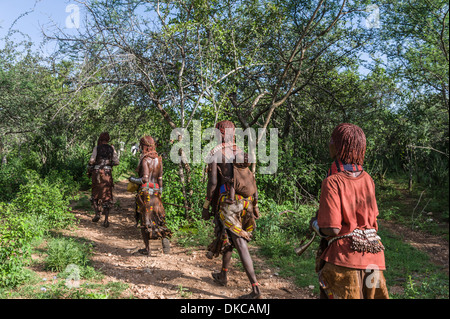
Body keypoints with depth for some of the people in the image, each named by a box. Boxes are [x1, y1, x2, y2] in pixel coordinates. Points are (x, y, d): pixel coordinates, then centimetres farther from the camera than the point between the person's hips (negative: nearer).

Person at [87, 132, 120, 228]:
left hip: (97, 172, -1)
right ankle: (106, 219, 0)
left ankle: (97, 213, 10)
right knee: (107, 196, 5)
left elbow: (92, 161, -9)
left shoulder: (97, 148, -2)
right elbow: (116, 161, -1)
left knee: (95, 194, 19)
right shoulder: (111, 148, 3)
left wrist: (89, 171, 5)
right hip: (107, 173, 1)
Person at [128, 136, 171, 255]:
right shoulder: (158, 159, 8)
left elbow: (145, 179, -18)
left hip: (145, 192, -5)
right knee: (158, 217, 10)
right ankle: (165, 237, -15)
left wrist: (133, 179, -4)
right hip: (155, 191, 5)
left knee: (145, 220, 5)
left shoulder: (145, 160, -12)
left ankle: (147, 248, 10)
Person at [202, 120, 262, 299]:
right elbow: (252, 181, 10)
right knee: (229, 238, 24)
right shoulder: (241, 153, 11)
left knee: (241, 244, -7)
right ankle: (223, 275, 39)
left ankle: (256, 289, -8)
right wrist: (255, 206, 17)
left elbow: (213, 182, -14)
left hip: (227, 204, -7)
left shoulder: (215, 153, -7)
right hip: (245, 204, 7)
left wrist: (205, 206, -6)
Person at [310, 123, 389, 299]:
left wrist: (314, 223, 2)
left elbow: (332, 229, -20)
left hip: (344, 258, -6)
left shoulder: (332, 182, -16)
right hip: (372, 257, 6)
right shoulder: (367, 179, 4)